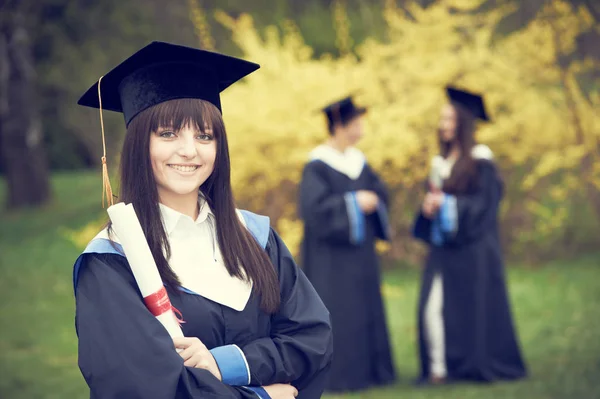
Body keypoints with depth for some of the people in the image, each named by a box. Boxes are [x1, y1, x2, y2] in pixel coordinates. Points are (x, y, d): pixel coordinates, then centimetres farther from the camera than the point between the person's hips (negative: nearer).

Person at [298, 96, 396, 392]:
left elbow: (379, 190, 16)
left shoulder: (357, 161, 9)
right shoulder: (317, 167, -13)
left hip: (359, 253, 8)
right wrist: (353, 204, -19)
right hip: (331, 257, -8)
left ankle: (367, 369, 18)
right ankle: (335, 375, -1)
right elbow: (313, 208, -21)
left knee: (366, 310, 10)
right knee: (335, 313, -7)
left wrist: (373, 201, -7)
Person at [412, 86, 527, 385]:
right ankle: (438, 368, -2)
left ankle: (479, 367, 8)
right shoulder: (440, 162, 15)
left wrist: (448, 204, -16)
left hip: (472, 249, -6)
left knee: (473, 309, -3)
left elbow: (485, 204, -9)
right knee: (433, 307, -5)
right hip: (443, 247, 6)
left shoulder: (480, 161, -4)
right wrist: (429, 208, -4)